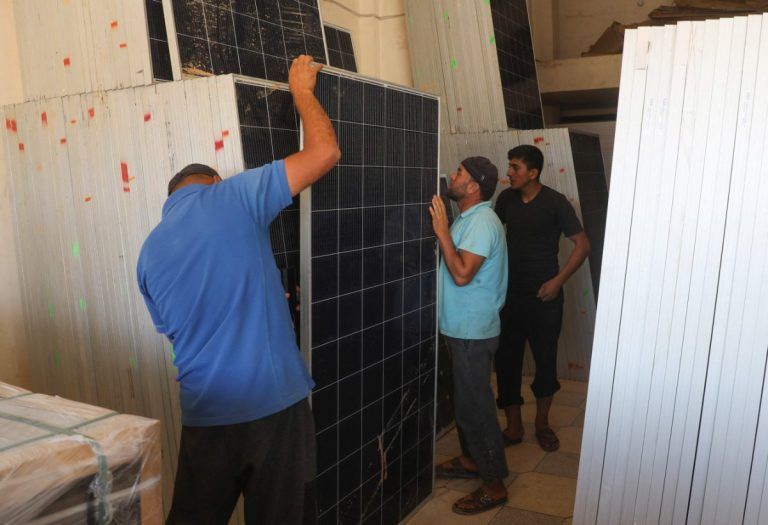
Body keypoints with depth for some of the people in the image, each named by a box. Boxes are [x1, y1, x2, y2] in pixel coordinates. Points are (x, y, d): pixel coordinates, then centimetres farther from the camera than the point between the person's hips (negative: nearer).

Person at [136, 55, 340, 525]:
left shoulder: (149, 252, 10)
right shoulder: (230, 196, -6)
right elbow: (326, 152, -9)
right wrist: (302, 88, 9)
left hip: (206, 413, 4)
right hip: (275, 402, -4)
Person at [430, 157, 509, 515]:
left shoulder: (482, 222, -20)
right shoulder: (468, 219, 11)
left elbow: (462, 274, -29)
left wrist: (442, 232, -23)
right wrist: (444, 231, 8)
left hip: (473, 332, -10)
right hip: (461, 327, 10)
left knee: (475, 406, 0)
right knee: (464, 399, 21)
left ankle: (494, 484, 14)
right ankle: (471, 459, 39)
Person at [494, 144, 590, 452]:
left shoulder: (555, 202, -11)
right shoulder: (506, 198, 2)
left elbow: (582, 245, -8)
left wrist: (558, 281, -15)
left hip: (543, 295, -3)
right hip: (509, 293, 4)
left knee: (545, 359, 8)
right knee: (506, 359, 6)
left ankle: (542, 422, 29)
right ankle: (513, 426, 21)